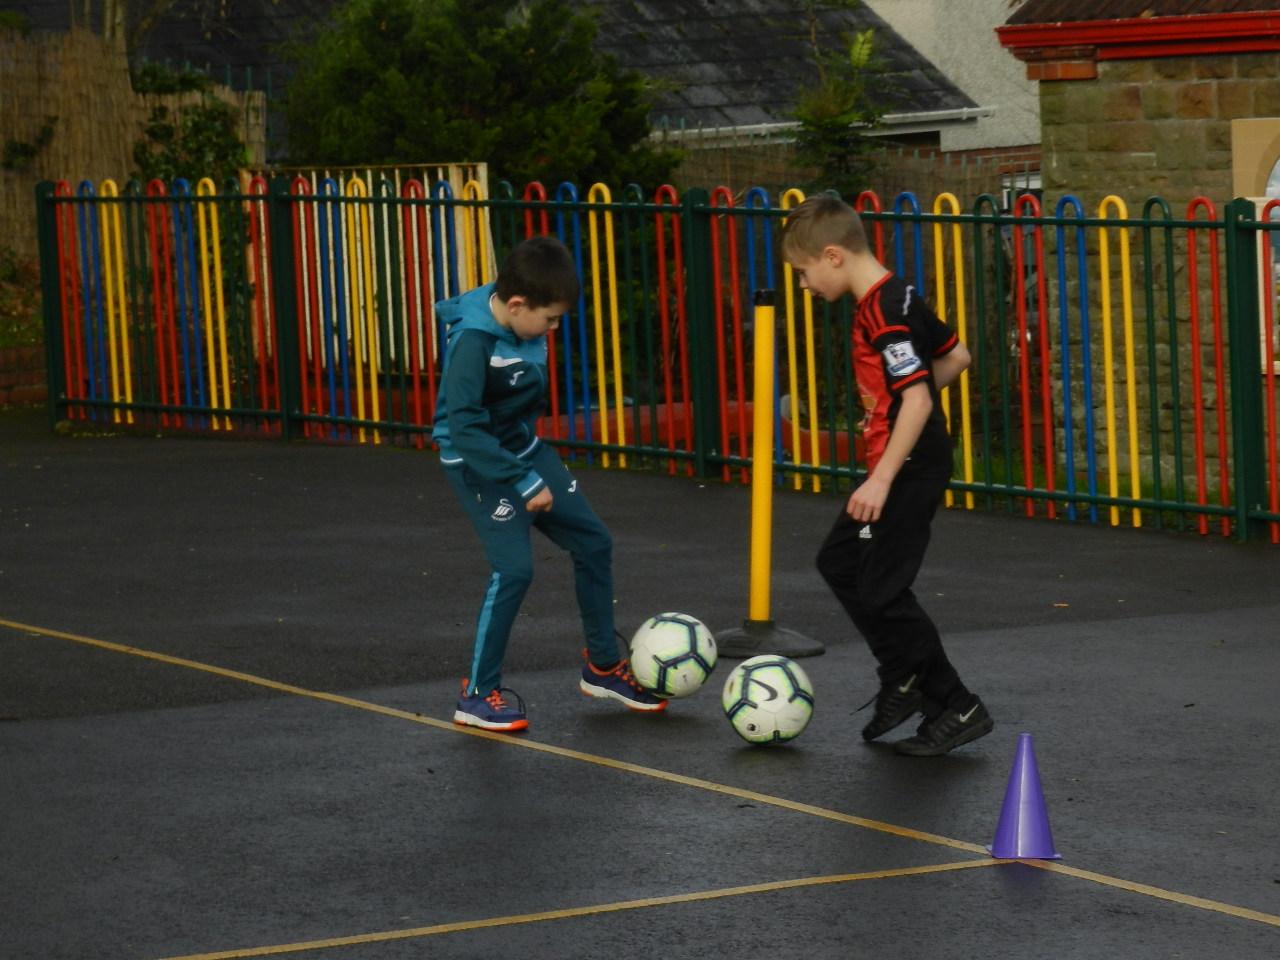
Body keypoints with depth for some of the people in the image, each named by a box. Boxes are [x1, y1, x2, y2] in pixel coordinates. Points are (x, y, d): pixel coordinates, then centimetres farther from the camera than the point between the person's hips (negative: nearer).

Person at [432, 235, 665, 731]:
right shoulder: (473, 341, -29)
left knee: (593, 542, 10)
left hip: (524, 448, 8)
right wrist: (524, 484, -30)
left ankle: (603, 665, 27)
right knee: (514, 568, -19)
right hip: (478, 462, -8)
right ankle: (478, 694, -5)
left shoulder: (523, 322, -5)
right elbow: (465, 426, -32)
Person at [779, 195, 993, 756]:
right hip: (900, 465, 11)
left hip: (910, 471, -11)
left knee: (882, 592, -8)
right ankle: (904, 679, 25)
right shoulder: (897, 298, 9)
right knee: (839, 562, 20)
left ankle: (958, 710, -1)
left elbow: (917, 399, -27)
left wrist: (882, 479, -29)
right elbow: (955, 357, 20)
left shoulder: (883, 313, -21)